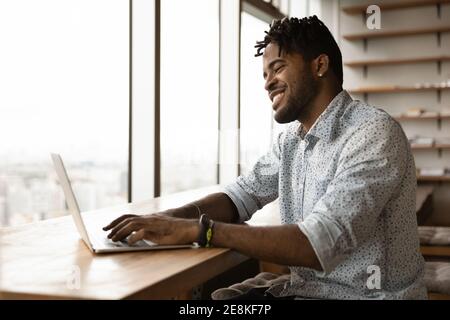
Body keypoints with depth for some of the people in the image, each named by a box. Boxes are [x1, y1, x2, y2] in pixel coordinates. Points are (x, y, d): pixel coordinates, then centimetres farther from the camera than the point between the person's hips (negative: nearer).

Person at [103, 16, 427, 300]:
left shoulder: (374, 135, -20)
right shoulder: (292, 136, 6)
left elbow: (318, 243, -29)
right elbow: (243, 195, 9)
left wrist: (196, 229, -29)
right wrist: (173, 217, -11)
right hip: (304, 288, 7)